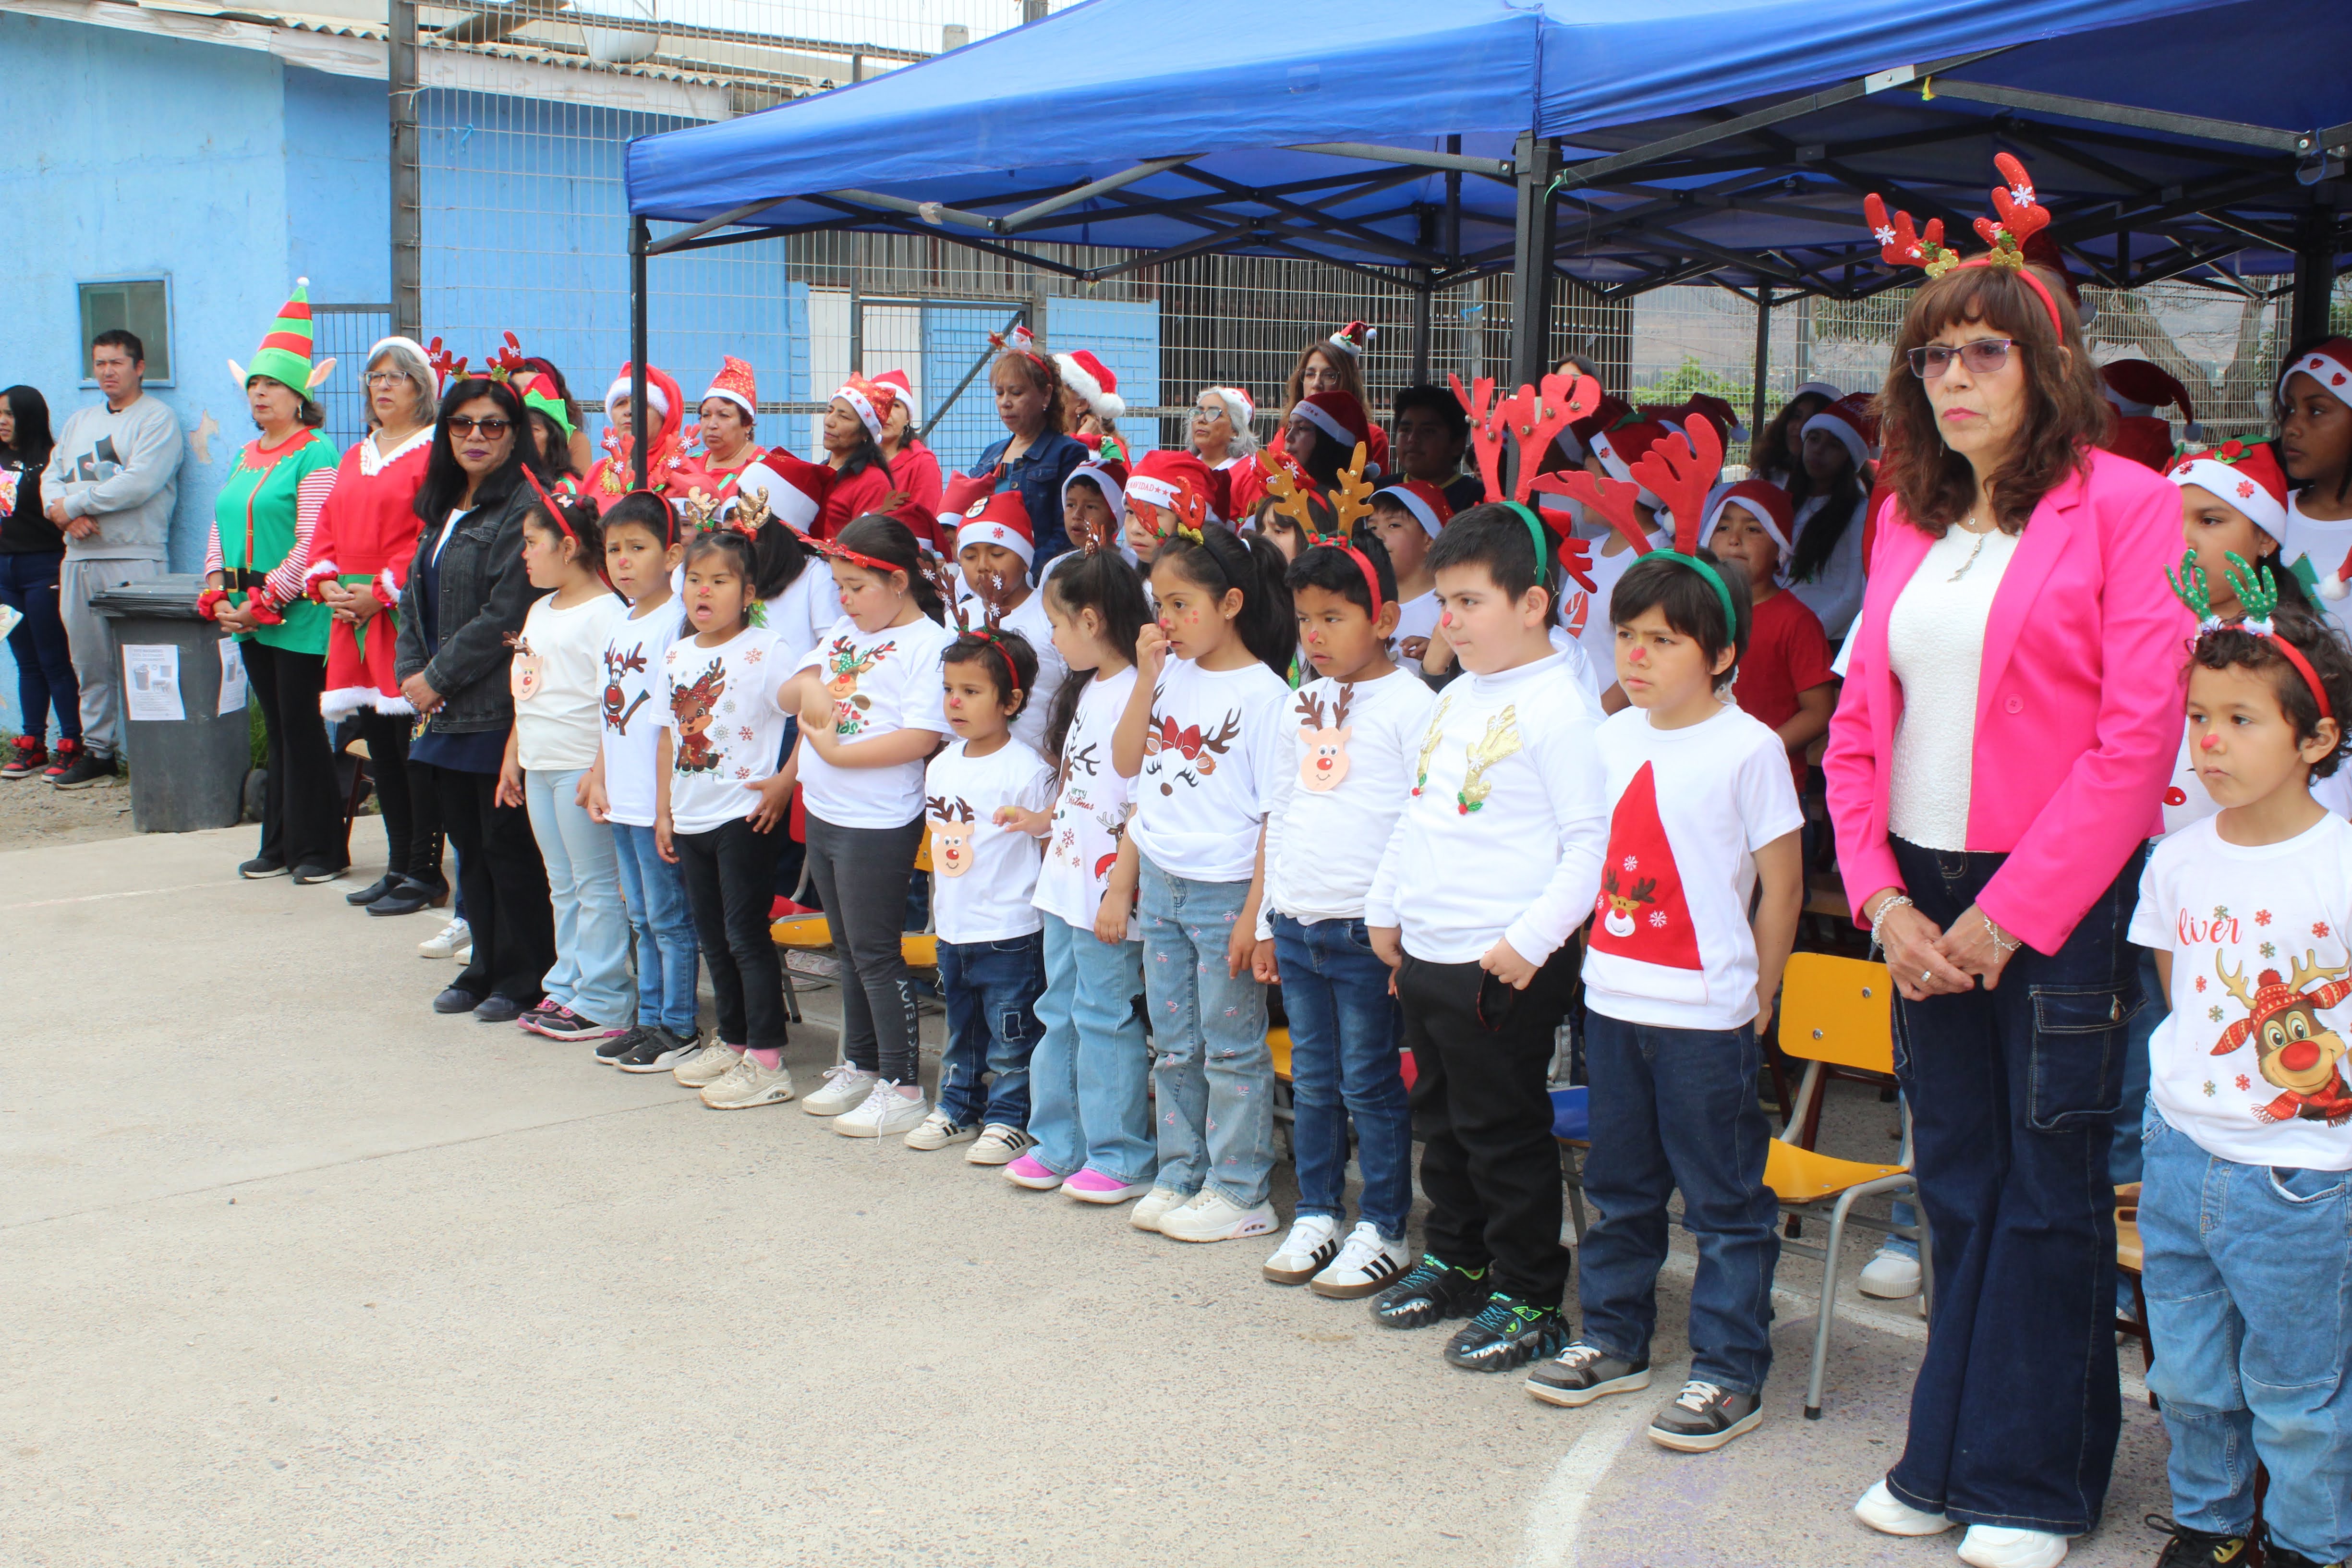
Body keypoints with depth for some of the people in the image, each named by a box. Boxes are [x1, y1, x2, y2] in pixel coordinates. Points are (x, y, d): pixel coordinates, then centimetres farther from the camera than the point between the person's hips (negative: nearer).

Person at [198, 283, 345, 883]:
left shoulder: (316, 454, -9)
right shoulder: (245, 456, 17)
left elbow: (313, 541, -16)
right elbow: (221, 527, 17)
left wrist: (265, 601, -16)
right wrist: (218, 593, 2)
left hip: (297, 615, -8)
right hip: (250, 616, 8)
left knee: (303, 727, -4)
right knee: (277, 728, 12)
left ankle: (321, 848, 4)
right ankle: (281, 845, 18)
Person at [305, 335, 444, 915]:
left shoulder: (434, 453, -5)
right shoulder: (355, 457, 21)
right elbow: (327, 529, 18)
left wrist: (382, 591, -16)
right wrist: (328, 584, 1)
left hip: (408, 616, -8)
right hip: (352, 616, 8)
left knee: (415, 746, -6)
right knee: (379, 746, 10)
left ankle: (424, 873, 0)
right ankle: (399, 865, 18)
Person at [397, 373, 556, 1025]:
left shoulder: (524, 506, -11)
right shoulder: (442, 507, 16)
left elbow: (505, 614, -17)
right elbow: (415, 596, 18)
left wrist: (440, 677, -12)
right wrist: (411, 673, 3)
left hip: (498, 708, -8)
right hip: (445, 708, 8)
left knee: (509, 846, -2)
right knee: (467, 842, 13)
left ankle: (525, 977, 9)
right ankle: (486, 965, 24)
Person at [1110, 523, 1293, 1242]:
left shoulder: (1265, 695, -13)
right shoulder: (1173, 679, 7)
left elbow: (1278, 815, -14)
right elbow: (1129, 765, 6)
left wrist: (1256, 914, -17)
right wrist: (1147, 679, -2)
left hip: (1226, 892, -7)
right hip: (1162, 885, 7)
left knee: (1232, 1048, 4)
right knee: (1173, 1045, 15)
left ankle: (1238, 1194, 12)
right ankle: (1179, 1176, 26)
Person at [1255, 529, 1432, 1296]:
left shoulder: (1408, 704, -7)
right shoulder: (1303, 705, 13)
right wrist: (1267, 920, 17)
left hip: (1366, 930, -6)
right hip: (1297, 924, 6)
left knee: (1370, 1085, 2)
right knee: (1311, 1083, 13)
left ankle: (1382, 1232, 12)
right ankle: (1316, 1217, 25)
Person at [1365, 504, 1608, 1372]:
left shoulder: (1559, 706, -15)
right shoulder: (1457, 697, 12)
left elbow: (1592, 843, -19)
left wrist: (1531, 941, -21)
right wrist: (1386, 905, 19)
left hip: (1503, 966, -9)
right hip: (1425, 951, 9)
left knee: (1503, 1133, 1)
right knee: (1442, 1119, 19)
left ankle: (1529, 1299, 14)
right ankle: (1455, 1261, 35)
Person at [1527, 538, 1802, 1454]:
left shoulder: (1748, 748, -11)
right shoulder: (1613, 739, 7)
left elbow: (1782, 884, -7)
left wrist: (1754, 997, -4)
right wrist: (1599, 955, 12)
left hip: (1706, 1013, -6)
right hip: (1612, 1001, 6)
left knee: (1723, 1199, 3)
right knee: (1620, 1186, 17)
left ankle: (1729, 1375, 11)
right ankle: (1612, 1340, 31)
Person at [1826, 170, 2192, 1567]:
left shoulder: (2124, 505, -7)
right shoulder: (1910, 524, 12)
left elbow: (2139, 736, -13)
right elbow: (1860, 727, 11)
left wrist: (2012, 914, -14)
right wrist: (1881, 895, -2)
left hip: (2062, 902, -5)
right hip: (1925, 901, 5)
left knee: (2051, 1193, 3)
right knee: (1958, 1182, 12)